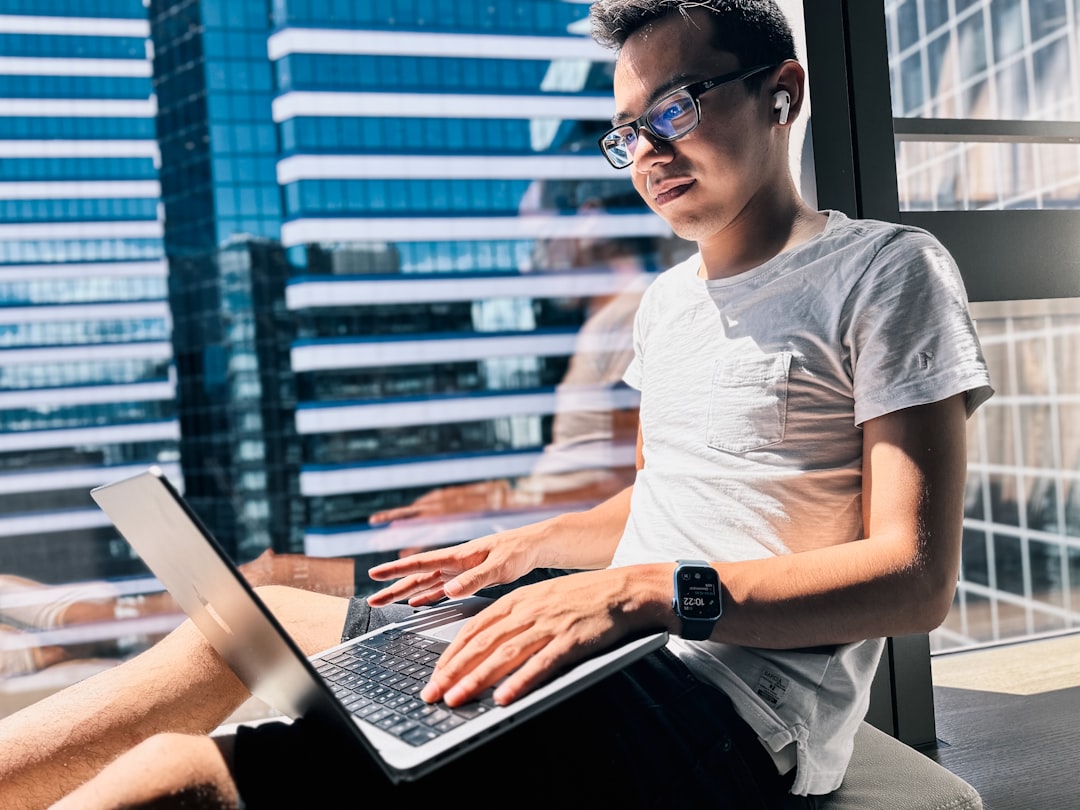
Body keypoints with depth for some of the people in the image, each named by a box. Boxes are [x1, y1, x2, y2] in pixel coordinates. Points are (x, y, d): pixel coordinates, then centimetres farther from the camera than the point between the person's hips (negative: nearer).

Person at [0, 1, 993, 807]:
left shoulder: (886, 271, -6)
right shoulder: (669, 299, 20)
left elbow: (917, 578, -15)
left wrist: (653, 591, -26)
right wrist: (526, 549, 14)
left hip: (727, 721, -9)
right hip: (627, 660, 9)